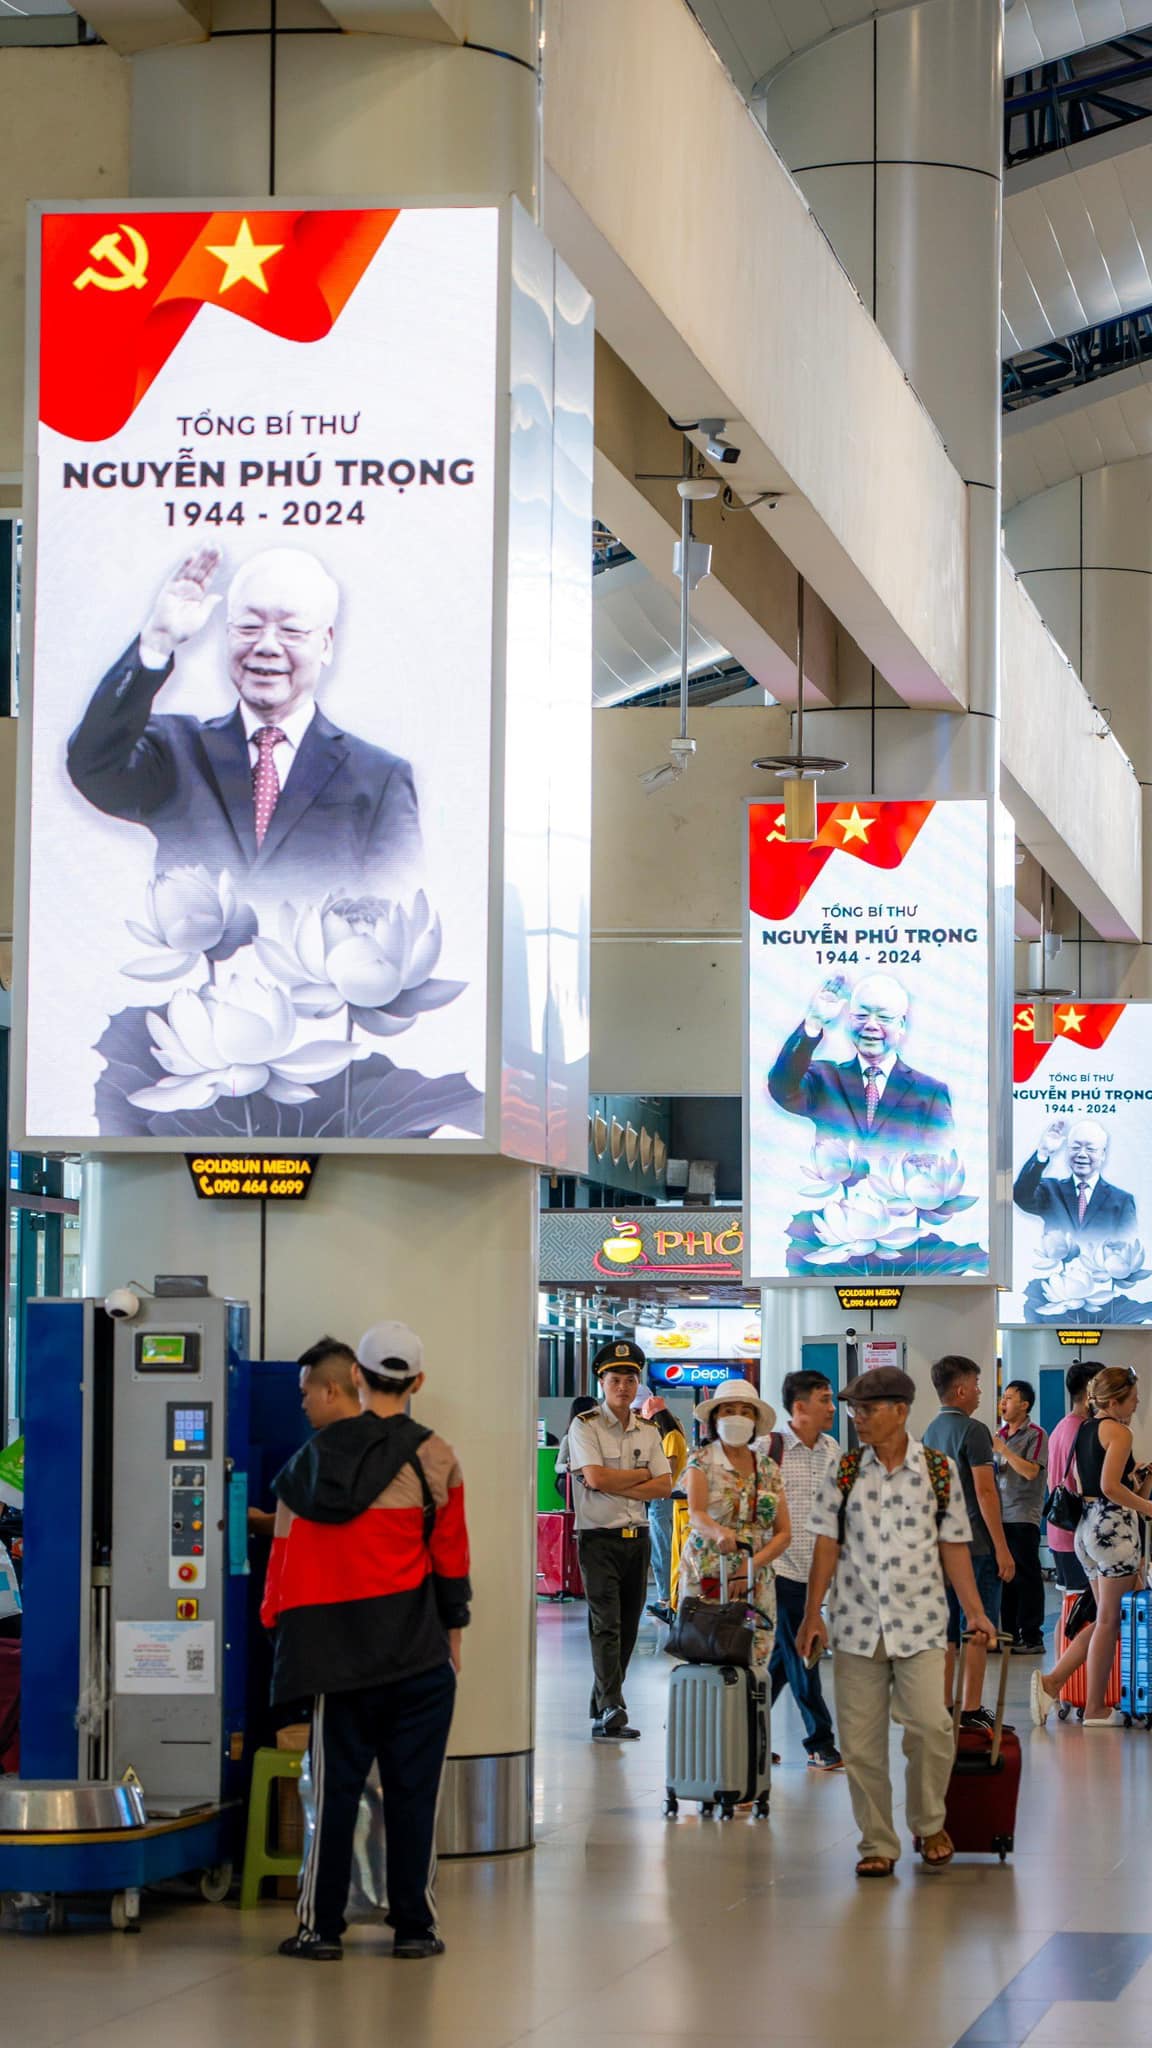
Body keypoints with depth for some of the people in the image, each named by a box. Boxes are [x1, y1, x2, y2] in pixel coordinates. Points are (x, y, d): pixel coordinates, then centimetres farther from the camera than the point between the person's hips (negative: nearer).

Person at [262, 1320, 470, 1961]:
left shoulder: (314, 1458, 4)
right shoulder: (433, 1457, -4)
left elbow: (288, 1552, 6)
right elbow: (450, 1556, 1)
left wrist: (284, 1629, 15)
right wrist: (454, 1633, 11)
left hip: (339, 1653, 2)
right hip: (416, 1652, -2)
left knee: (335, 1785, 7)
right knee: (412, 1787, 4)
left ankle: (321, 1925, 7)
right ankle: (413, 1925, 6)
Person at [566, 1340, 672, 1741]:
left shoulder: (648, 1431, 12)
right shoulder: (585, 1426, -4)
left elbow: (664, 1486, 3)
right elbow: (596, 1477, -17)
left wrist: (616, 1485, -10)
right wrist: (641, 1474, -5)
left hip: (637, 1538, 5)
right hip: (598, 1538, -5)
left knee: (627, 1627, 7)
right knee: (606, 1625, -12)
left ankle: (600, 1709, 17)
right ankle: (612, 1712, -18)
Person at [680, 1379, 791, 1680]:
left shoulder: (768, 1468, 9)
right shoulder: (702, 1461, -2)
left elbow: (784, 1532, 5)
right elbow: (696, 1514, -19)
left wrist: (749, 1568, -12)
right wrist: (719, 1532, -43)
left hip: (756, 1583, 3)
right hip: (706, 1577, -3)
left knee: (755, 1667, -3)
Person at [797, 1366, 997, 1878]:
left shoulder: (938, 1471, 2)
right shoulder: (843, 1472, 6)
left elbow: (954, 1546, 6)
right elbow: (827, 1545, 6)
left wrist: (974, 1612, 0)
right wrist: (812, 1615, 1)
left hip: (919, 1623, -2)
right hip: (857, 1624, 2)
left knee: (929, 1724, -18)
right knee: (860, 1740, 2)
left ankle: (929, 1826, 5)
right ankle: (877, 1844, 13)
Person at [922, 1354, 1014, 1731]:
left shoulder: (931, 1431, 13)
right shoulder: (972, 1430, -13)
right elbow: (985, 1492, -17)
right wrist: (1002, 1549, -15)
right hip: (976, 1544, -8)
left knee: (948, 1632, 10)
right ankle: (971, 1711, -5)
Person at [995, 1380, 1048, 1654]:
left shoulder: (1036, 1435, -6)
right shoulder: (1001, 1434, 15)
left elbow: (1031, 1471, -18)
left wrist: (1003, 1450, -19)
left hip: (1023, 1516, -7)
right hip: (1000, 1515, 7)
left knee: (1025, 1577, -4)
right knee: (1005, 1576, 9)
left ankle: (1032, 1638, 0)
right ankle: (1010, 1634, 16)